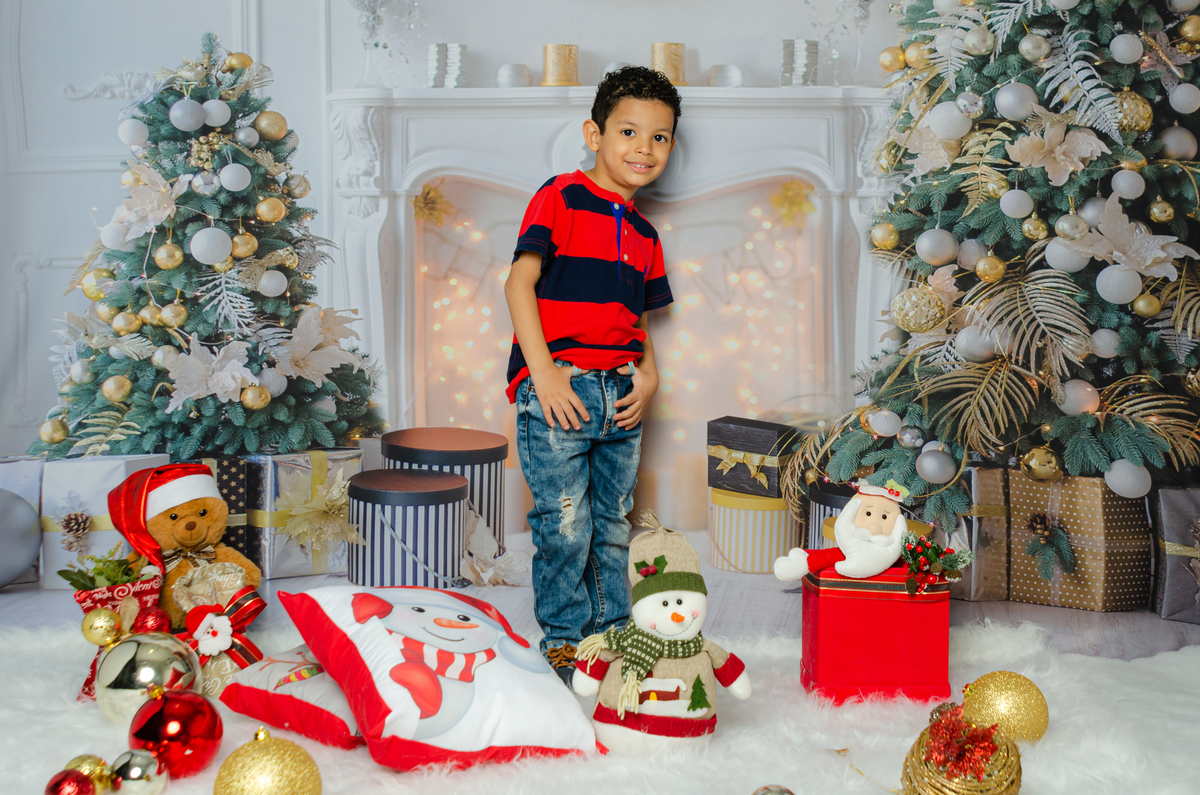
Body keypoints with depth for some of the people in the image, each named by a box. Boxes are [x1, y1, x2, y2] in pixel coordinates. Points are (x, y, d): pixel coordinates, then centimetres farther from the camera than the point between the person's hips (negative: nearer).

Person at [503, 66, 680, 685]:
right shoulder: (561, 198, -3)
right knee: (566, 528, -4)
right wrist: (544, 374, -18)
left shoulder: (644, 235, 19)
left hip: (620, 396, 7)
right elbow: (520, 282, -11)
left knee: (613, 528, 13)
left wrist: (648, 375, 3)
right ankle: (564, 642, 12)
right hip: (558, 389, -6)